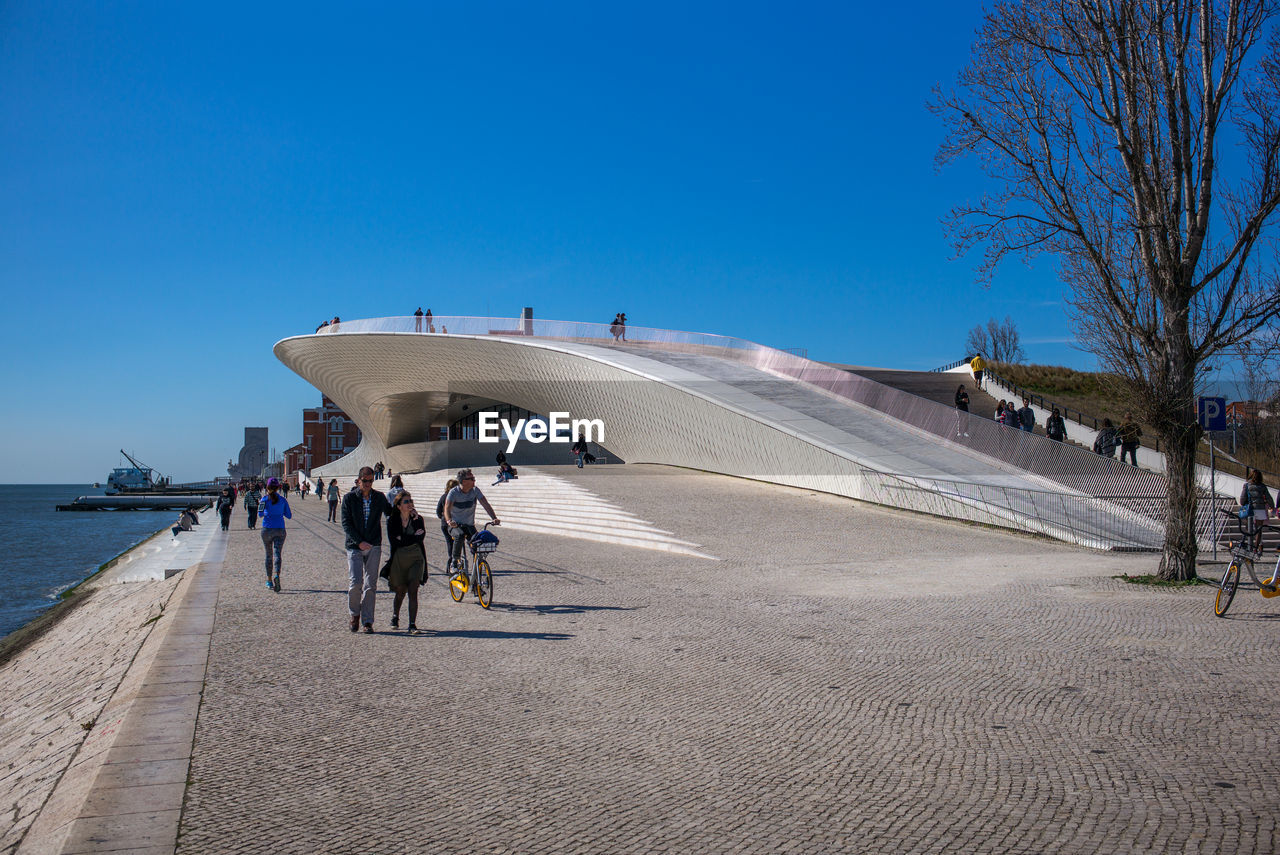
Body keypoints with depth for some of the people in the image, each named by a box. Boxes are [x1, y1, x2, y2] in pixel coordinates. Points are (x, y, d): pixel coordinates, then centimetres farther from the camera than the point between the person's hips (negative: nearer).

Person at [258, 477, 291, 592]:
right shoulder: (283, 500, 2)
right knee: (277, 554, -6)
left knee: (269, 555, 13)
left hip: (267, 530, 0)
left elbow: (260, 514, -11)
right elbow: (289, 516, 6)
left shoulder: (265, 499, -3)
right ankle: (277, 575, -31)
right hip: (280, 530, 0)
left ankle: (269, 580, 18)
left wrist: (266, 513, 11)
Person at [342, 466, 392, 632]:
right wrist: (359, 542, -16)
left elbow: (390, 513, 21)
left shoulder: (380, 498, 6)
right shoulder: (349, 498, -1)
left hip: (374, 547, 2)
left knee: (370, 585, 0)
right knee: (355, 582, -12)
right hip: (354, 546, -2)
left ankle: (367, 621, 8)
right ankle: (355, 614, 13)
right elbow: (346, 524, -5)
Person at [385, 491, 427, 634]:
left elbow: (421, 536, -14)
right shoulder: (392, 521, -2)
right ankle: (395, 617, 36)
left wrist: (413, 522, -15)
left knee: (413, 591, -11)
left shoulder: (418, 519, 2)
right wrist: (413, 537, -13)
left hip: (416, 558, 0)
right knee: (401, 591, 9)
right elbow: (393, 541, -13)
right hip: (398, 559, 0)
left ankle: (412, 624, -13)